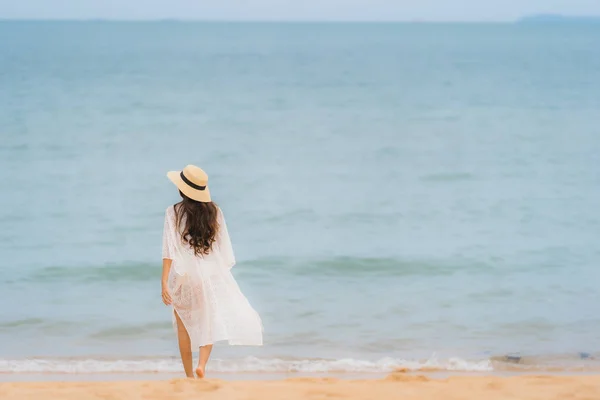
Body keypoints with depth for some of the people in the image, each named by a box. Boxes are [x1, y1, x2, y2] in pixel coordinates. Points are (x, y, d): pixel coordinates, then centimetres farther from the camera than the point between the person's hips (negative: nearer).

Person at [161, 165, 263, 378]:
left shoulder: (173, 212, -8)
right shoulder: (214, 211, 1)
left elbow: (169, 250, -13)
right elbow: (223, 247, 4)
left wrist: (164, 282, -15)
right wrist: (222, 272, 16)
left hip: (183, 274, -2)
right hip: (210, 273, 2)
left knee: (184, 327, 14)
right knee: (210, 322, 12)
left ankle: (189, 375, 18)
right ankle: (202, 364, -11)